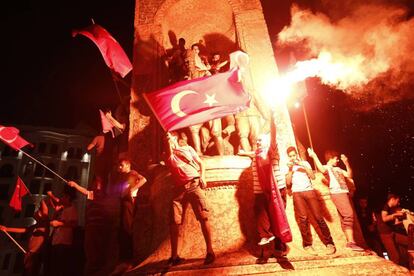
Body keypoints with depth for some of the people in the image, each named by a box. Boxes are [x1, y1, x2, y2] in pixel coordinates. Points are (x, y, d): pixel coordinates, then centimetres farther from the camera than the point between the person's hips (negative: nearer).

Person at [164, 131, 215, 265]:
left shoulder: (188, 148, 19)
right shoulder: (167, 155, 18)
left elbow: (200, 163, 16)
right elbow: (170, 153, -8)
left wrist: (202, 177, 1)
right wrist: (168, 141, -1)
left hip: (193, 184, -1)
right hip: (179, 188, 1)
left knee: (203, 216, -10)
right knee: (174, 221, -4)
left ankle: (210, 251, -2)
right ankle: (174, 256, 7)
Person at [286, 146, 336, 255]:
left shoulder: (305, 163, 14)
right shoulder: (287, 167, 12)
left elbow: (313, 176, 2)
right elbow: (288, 182, 3)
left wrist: (303, 165, -6)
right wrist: (290, 169, -5)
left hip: (309, 191, 1)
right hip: (297, 193, 0)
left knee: (318, 217, -5)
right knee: (303, 218, -10)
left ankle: (329, 243, 2)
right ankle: (307, 245, -3)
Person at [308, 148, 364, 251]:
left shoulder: (337, 169, 27)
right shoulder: (326, 168, 0)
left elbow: (349, 175, 21)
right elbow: (322, 169, -25)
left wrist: (346, 163, 12)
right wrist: (314, 156, -23)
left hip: (344, 193, 9)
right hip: (337, 193, -9)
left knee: (344, 218, 10)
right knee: (349, 215, -19)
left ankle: (350, 242, 14)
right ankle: (351, 242, -19)